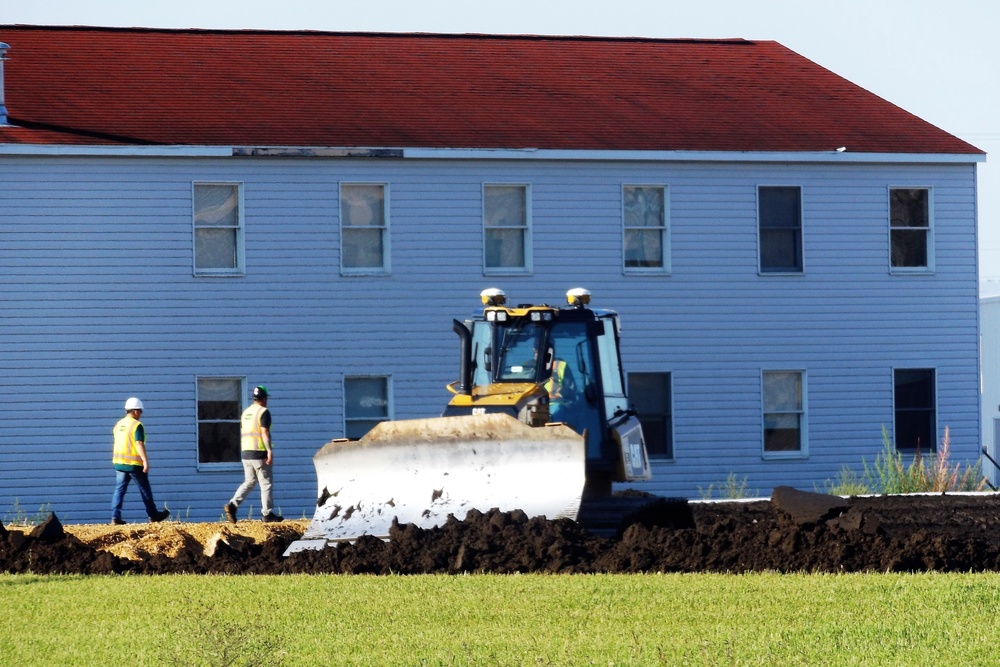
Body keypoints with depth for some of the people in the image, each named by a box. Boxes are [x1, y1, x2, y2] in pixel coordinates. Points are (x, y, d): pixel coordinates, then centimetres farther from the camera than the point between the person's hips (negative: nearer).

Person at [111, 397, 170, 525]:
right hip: (134, 464, -6)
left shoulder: (118, 425, 10)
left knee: (119, 489, 5)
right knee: (145, 489, 8)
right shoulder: (137, 425, -13)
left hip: (119, 462, 6)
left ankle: (115, 517, -7)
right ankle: (153, 515, 19)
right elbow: (139, 444, -22)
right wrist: (145, 461, -25)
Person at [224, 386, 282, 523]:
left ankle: (232, 505, -6)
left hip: (246, 452, 7)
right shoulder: (263, 412, -8)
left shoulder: (246, 412, 15)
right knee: (266, 483, 1)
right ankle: (267, 513, 3)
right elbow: (265, 432, -18)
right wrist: (269, 451, -22)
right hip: (259, 452, -7)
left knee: (249, 482, 12)